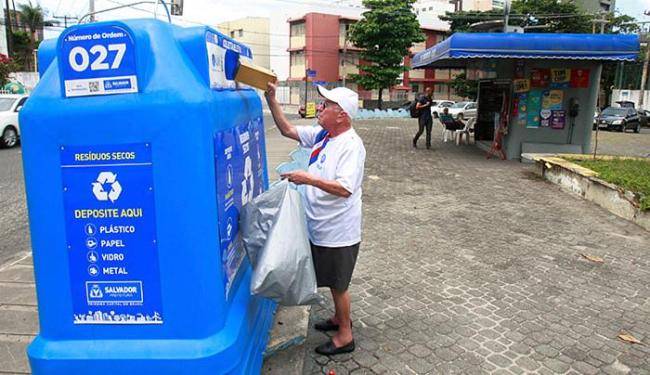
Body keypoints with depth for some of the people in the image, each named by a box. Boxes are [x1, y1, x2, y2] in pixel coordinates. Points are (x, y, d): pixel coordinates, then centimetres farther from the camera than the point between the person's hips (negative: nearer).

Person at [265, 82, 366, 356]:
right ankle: (340, 318, 46)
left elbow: (345, 189, -31)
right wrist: (271, 100, 2)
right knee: (333, 281, 25)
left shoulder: (351, 145, -22)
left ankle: (345, 335, 28)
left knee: (338, 284, 9)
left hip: (338, 232, -8)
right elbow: (287, 130, 11)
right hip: (320, 228, 8)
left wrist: (309, 179, -31)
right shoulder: (321, 135, 3)